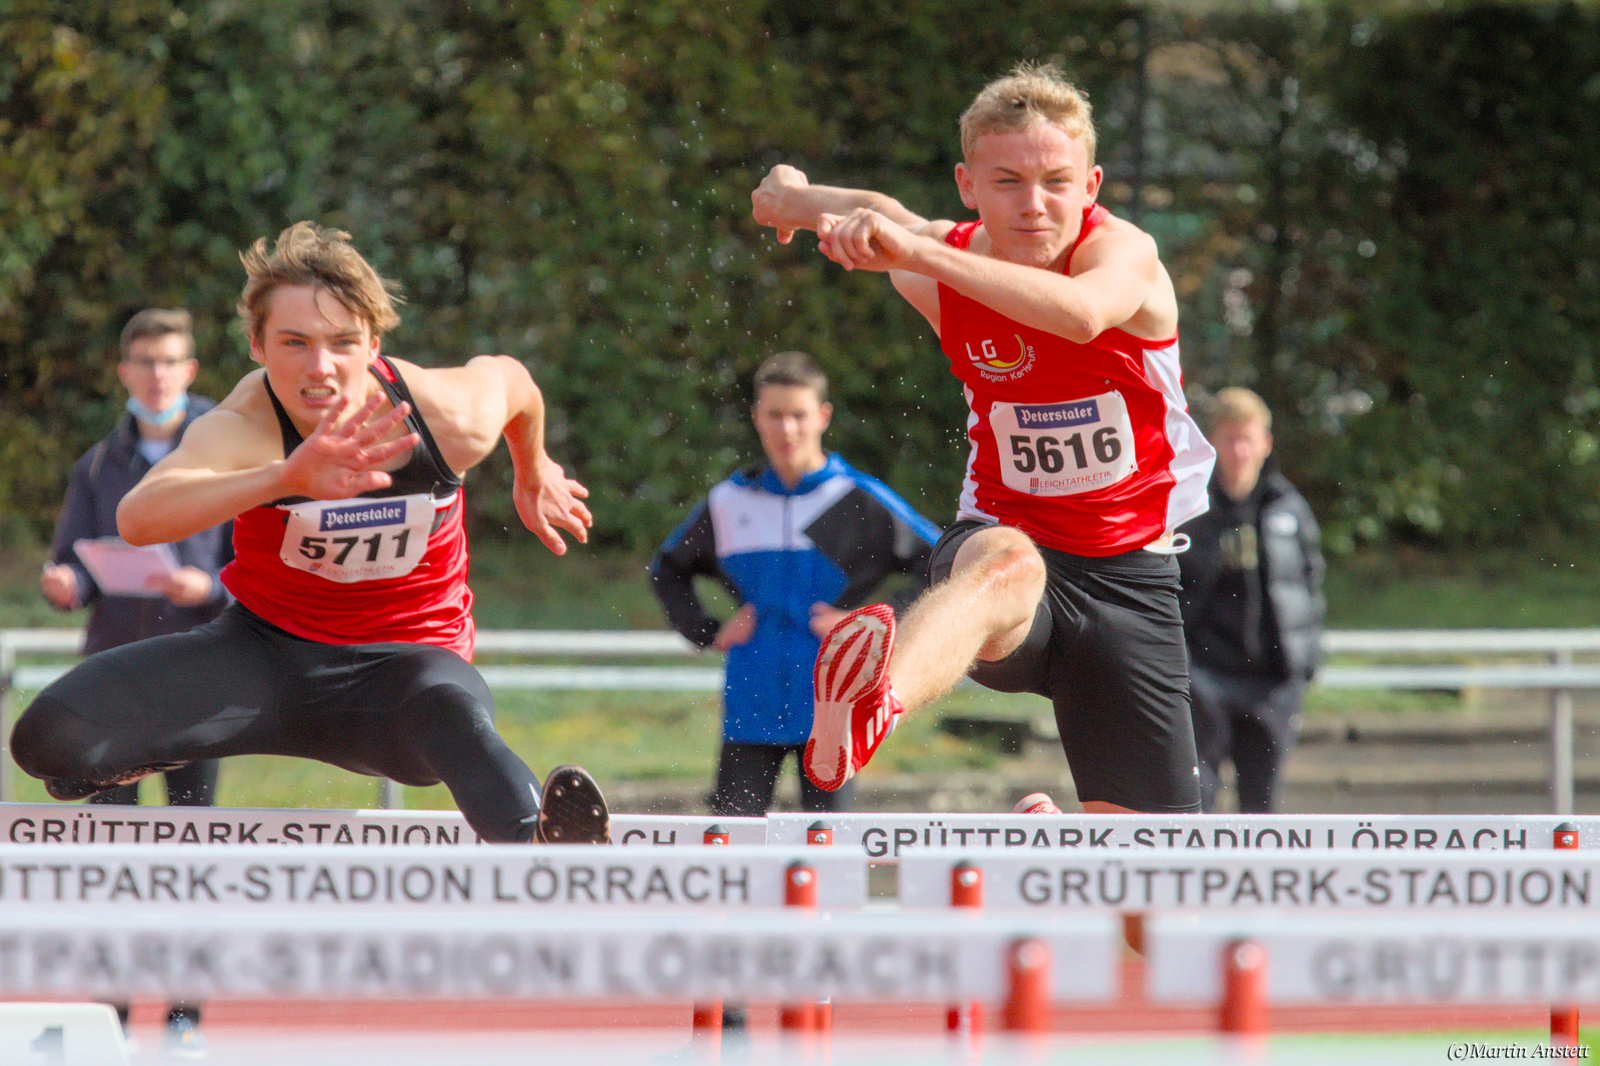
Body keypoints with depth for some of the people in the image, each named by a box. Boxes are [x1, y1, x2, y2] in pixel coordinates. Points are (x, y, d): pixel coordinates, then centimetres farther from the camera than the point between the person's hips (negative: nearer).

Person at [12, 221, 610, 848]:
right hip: (266, 650, 1)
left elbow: (509, 376, 9)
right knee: (51, 737, -18)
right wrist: (285, 478, -62)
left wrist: (533, 476, 29)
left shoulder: (453, 419, -18)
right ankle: (161, 755, 17)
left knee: (454, 718, -40)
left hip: (404, 661, -1)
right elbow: (137, 520, -48)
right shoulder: (239, 430, -26)